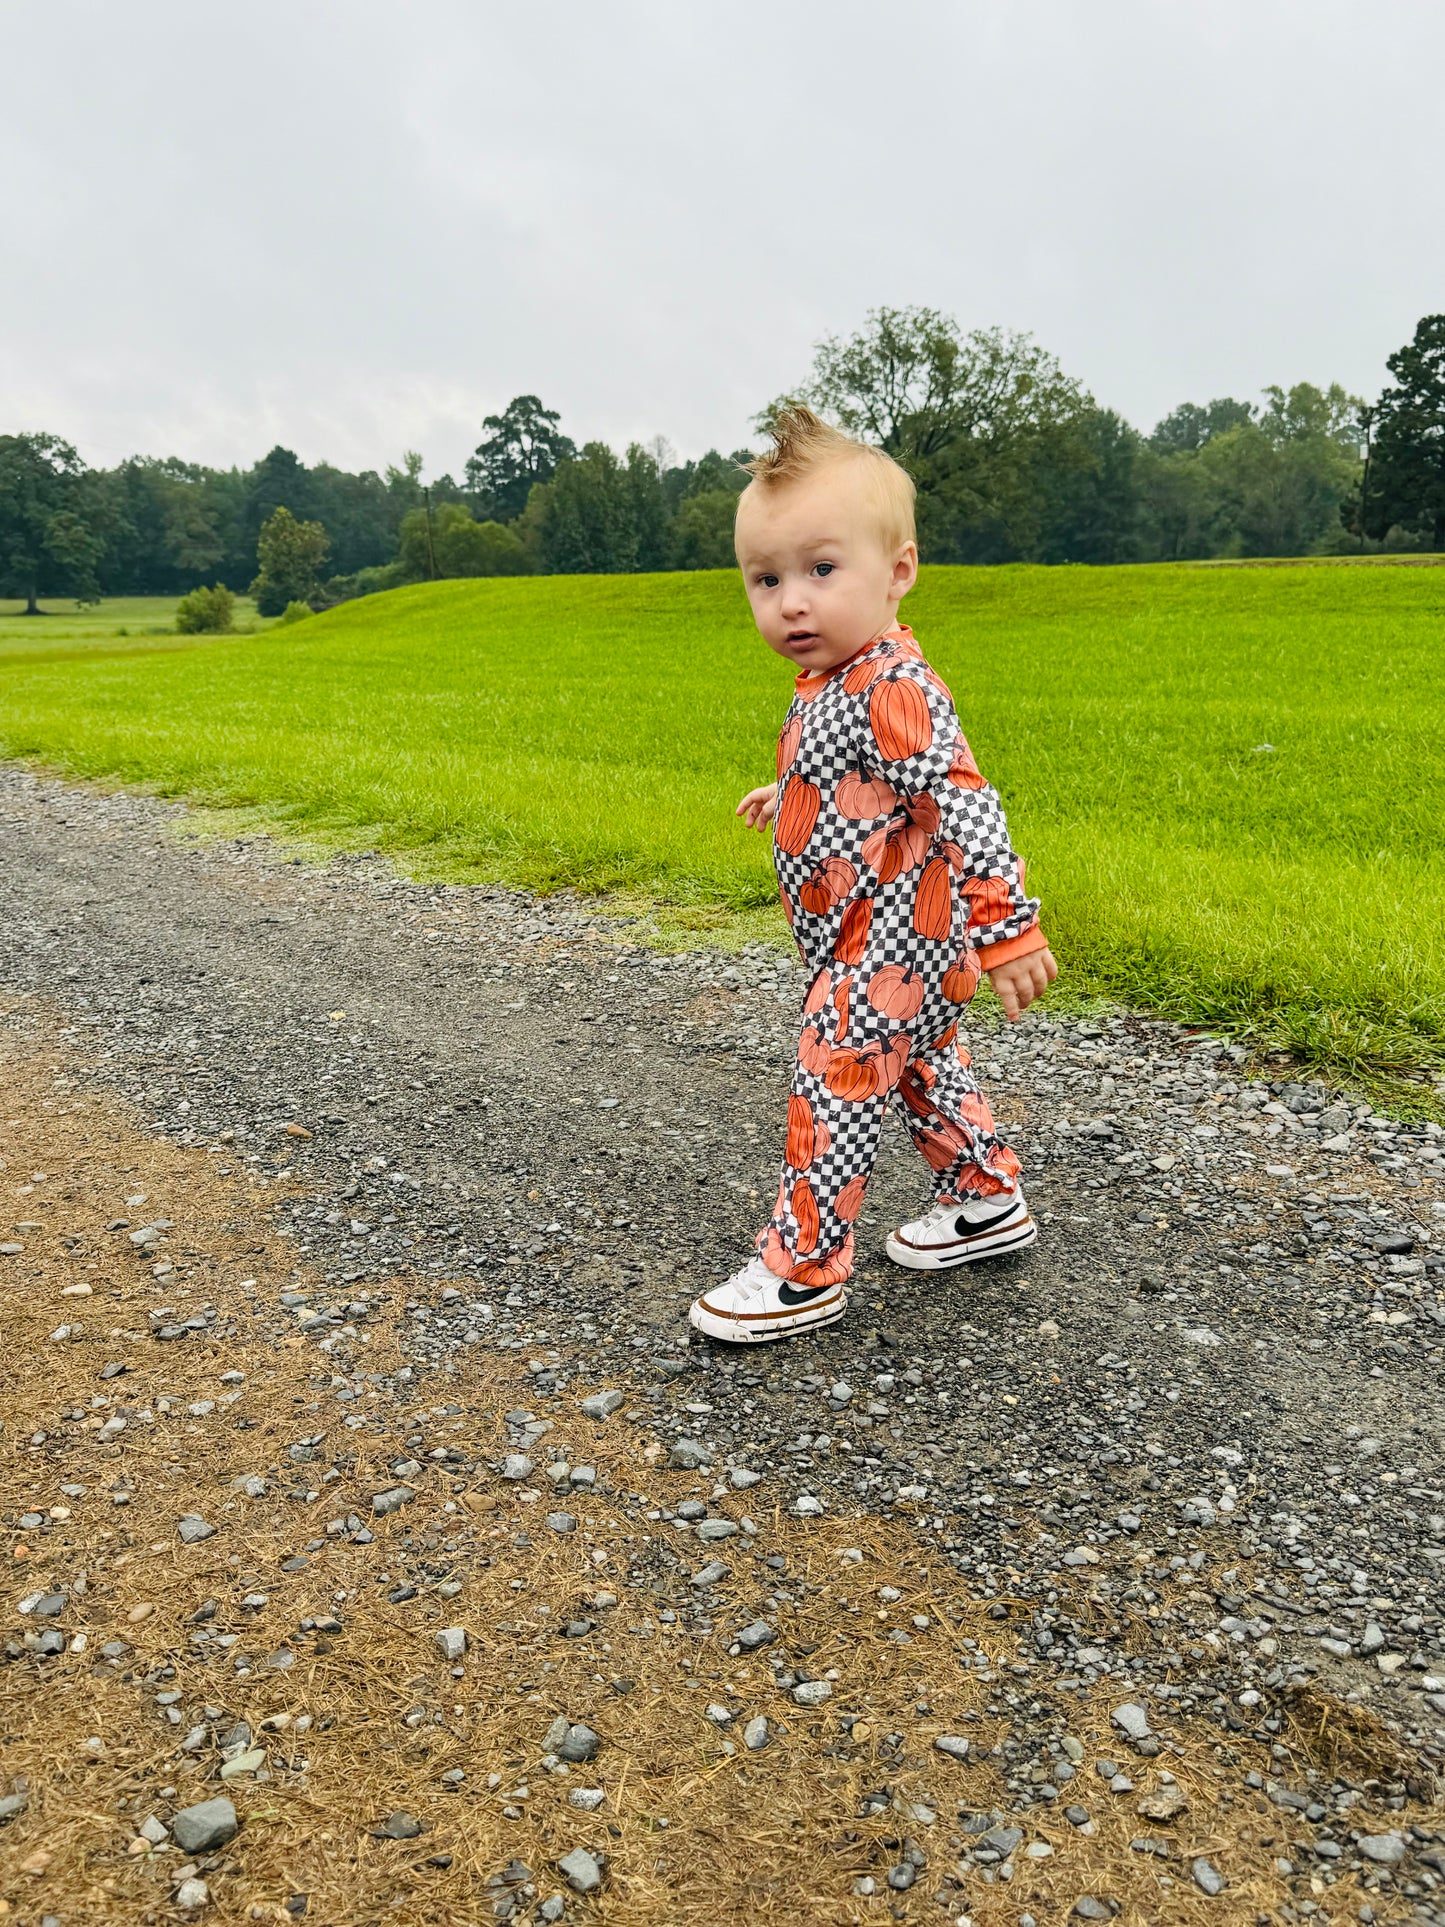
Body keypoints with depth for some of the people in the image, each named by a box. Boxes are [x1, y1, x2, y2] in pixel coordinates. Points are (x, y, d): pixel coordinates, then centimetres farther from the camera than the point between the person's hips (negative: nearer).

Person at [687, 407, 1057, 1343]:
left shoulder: (893, 690, -25)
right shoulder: (834, 681, 6)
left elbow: (965, 806, -29)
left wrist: (1008, 928, -32)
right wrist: (786, 794, 39)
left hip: (892, 944, -10)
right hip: (893, 948, 10)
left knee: (834, 1095, -3)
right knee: (927, 1074, 22)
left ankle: (802, 1271, 9)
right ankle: (988, 1202, 39)